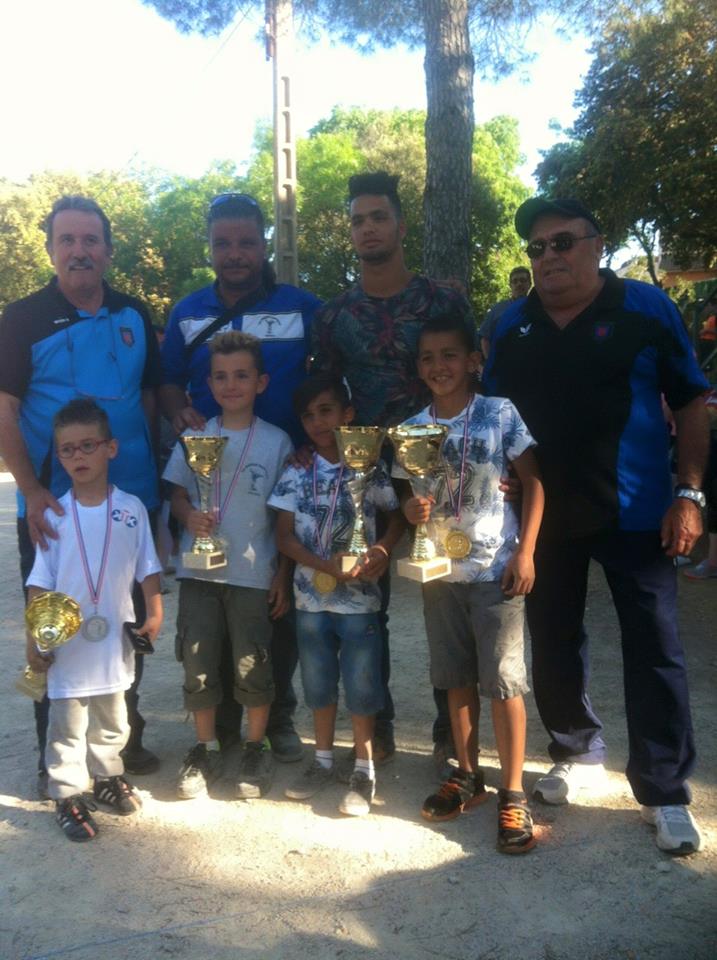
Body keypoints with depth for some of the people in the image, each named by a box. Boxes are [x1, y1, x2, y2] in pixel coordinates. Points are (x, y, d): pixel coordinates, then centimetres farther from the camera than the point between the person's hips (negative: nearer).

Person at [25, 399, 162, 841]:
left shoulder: (132, 508, -5)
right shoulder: (55, 515, -8)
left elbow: (148, 569, 2)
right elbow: (40, 582, -4)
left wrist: (154, 614, -4)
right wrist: (34, 639, -6)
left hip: (115, 639, 2)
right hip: (66, 641, -2)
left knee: (112, 718, 19)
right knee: (68, 724, 9)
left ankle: (108, 777, 39)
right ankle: (68, 795, 23)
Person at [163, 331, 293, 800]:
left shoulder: (277, 442, -3)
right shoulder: (194, 438, 2)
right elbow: (178, 493, 10)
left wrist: (283, 575, -1)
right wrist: (189, 515, -13)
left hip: (255, 573, -2)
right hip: (198, 570, 2)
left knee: (253, 666, 6)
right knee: (198, 664, 9)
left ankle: (256, 749, 27)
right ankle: (207, 749, 27)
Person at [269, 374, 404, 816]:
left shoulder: (371, 469, -5)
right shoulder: (297, 472, 0)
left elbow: (399, 515, 4)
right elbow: (285, 535, -2)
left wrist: (382, 550, -16)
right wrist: (327, 565, -16)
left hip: (359, 598, -2)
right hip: (311, 595, 3)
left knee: (361, 684, 5)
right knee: (319, 683, 15)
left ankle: (365, 770, 20)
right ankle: (324, 761, 32)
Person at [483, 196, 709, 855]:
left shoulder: (646, 308, -4)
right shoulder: (512, 325, 5)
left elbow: (691, 404, -2)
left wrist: (688, 495, -10)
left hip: (635, 513, -3)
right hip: (545, 514, 4)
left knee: (654, 652, 1)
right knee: (553, 642, 14)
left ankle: (666, 793, 15)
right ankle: (579, 753, 35)